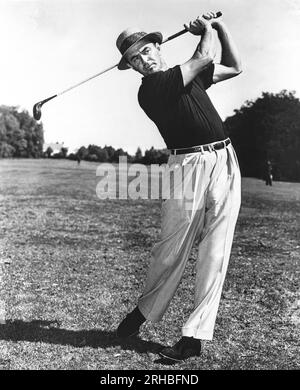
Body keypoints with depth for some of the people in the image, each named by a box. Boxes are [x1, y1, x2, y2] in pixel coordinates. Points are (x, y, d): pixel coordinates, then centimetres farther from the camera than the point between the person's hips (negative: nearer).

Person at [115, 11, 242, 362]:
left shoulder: (189, 73, 19)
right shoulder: (149, 90, -5)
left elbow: (234, 67, 29)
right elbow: (205, 56, -5)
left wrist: (219, 25, 20)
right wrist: (206, 30, 15)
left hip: (226, 162, 6)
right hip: (189, 166, -5)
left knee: (214, 253, 0)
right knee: (171, 250, -1)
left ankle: (195, 334, 7)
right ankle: (145, 310, 26)